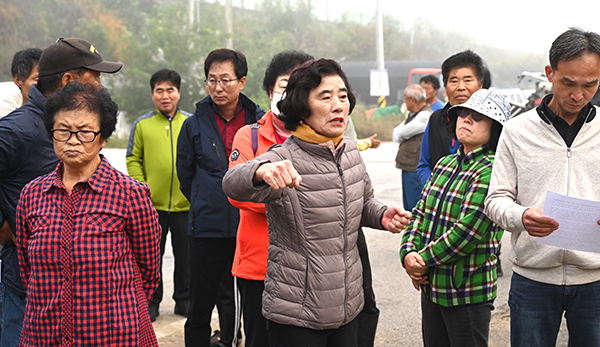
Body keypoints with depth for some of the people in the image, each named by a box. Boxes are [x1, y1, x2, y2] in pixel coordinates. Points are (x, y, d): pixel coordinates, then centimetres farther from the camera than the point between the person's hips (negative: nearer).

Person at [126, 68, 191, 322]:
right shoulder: (142, 125, 3)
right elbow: (133, 159, 3)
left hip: (186, 204, 1)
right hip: (152, 205, -1)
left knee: (185, 255, 10)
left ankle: (184, 300, 23)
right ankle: (150, 302, 19)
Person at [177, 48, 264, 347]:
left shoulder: (260, 121, 0)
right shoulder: (194, 125, 2)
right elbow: (185, 176, 13)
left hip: (248, 229, 0)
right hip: (206, 230, 0)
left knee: (240, 304, 9)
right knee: (199, 308, 7)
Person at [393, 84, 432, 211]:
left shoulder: (425, 115, -14)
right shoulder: (412, 114, 18)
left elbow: (401, 133, -14)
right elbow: (396, 132, 13)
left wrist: (399, 136, 6)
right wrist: (401, 138, -6)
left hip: (416, 169, -10)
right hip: (408, 167, 10)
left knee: (414, 207, -8)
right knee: (408, 206, 16)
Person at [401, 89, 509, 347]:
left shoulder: (490, 171, -15)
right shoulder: (445, 164, 9)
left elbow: (466, 232, -20)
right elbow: (420, 213, 9)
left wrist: (423, 261, -13)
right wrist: (408, 253, -7)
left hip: (468, 290, -7)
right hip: (431, 285, 7)